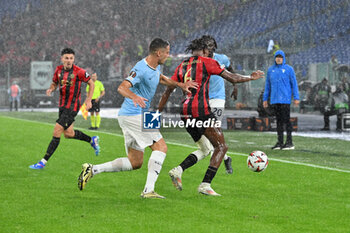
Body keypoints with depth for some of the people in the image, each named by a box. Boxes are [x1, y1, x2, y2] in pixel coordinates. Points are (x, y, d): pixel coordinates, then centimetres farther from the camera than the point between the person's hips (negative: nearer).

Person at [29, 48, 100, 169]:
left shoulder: (79, 72, -15)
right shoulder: (58, 70, 1)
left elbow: (91, 83, -1)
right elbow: (54, 83, 17)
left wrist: (88, 100, -5)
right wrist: (51, 89, -6)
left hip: (73, 106, -7)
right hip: (62, 105, 7)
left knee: (57, 131, -13)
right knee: (68, 133, 13)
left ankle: (44, 161, -9)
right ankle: (92, 140, 39)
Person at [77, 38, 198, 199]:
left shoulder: (155, 67, 12)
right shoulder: (141, 69, -18)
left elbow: (160, 78, 36)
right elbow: (122, 88, -29)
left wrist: (179, 85, 23)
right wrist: (134, 96, -49)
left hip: (129, 116, 10)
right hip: (134, 115, -10)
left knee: (135, 163, 9)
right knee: (161, 147, -12)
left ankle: (92, 169, 7)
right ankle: (148, 190, -16)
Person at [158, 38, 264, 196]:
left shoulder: (181, 66, 17)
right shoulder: (206, 62, 1)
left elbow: (168, 90, 14)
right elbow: (232, 78, 2)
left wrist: (158, 111, 17)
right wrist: (251, 77, 18)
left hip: (185, 112, 7)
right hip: (201, 110, -7)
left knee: (205, 150, 19)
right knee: (221, 147, 1)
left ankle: (178, 170, -1)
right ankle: (205, 185, -10)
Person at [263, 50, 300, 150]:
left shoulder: (289, 69, 0)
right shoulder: (270, 69, 13)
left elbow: (294, 84, -1)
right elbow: (267, 85, 18)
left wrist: (296, 98, -6)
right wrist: (265, 98, 14)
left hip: (285, 99, -5)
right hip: (274, 100, 5)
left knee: (286, 120, -8)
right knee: (279, 120, 8)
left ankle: (289, 142, -5)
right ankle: (280, 142, 12)